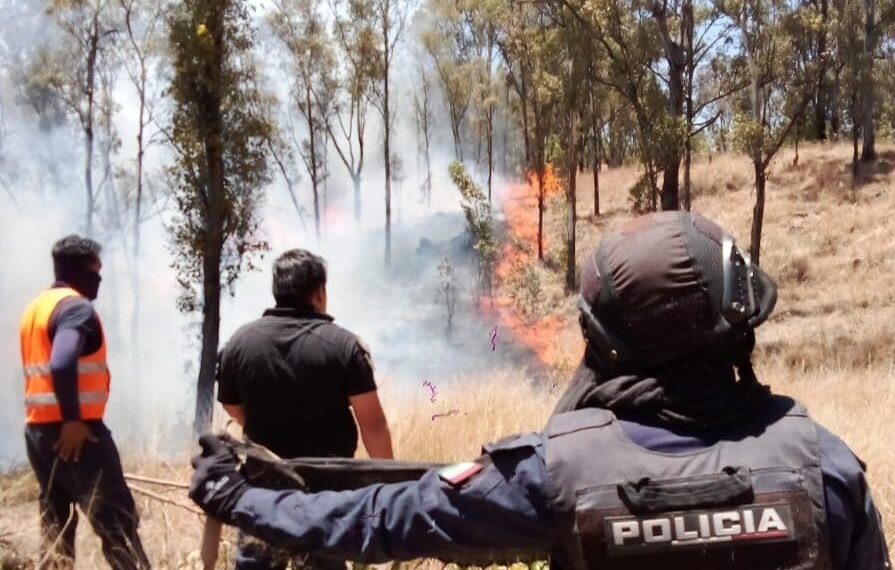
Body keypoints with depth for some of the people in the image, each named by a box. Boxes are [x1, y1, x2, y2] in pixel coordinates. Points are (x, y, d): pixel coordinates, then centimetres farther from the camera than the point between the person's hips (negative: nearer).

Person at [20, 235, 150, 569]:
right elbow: (62, 364, -27)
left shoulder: (36, 308, 18)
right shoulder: (77, 307, -12)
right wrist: (72, 420, -20)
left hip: (38, 429, 9)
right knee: (117, 520, -8)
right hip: (73, 431, -9)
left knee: (55, 525, 12)